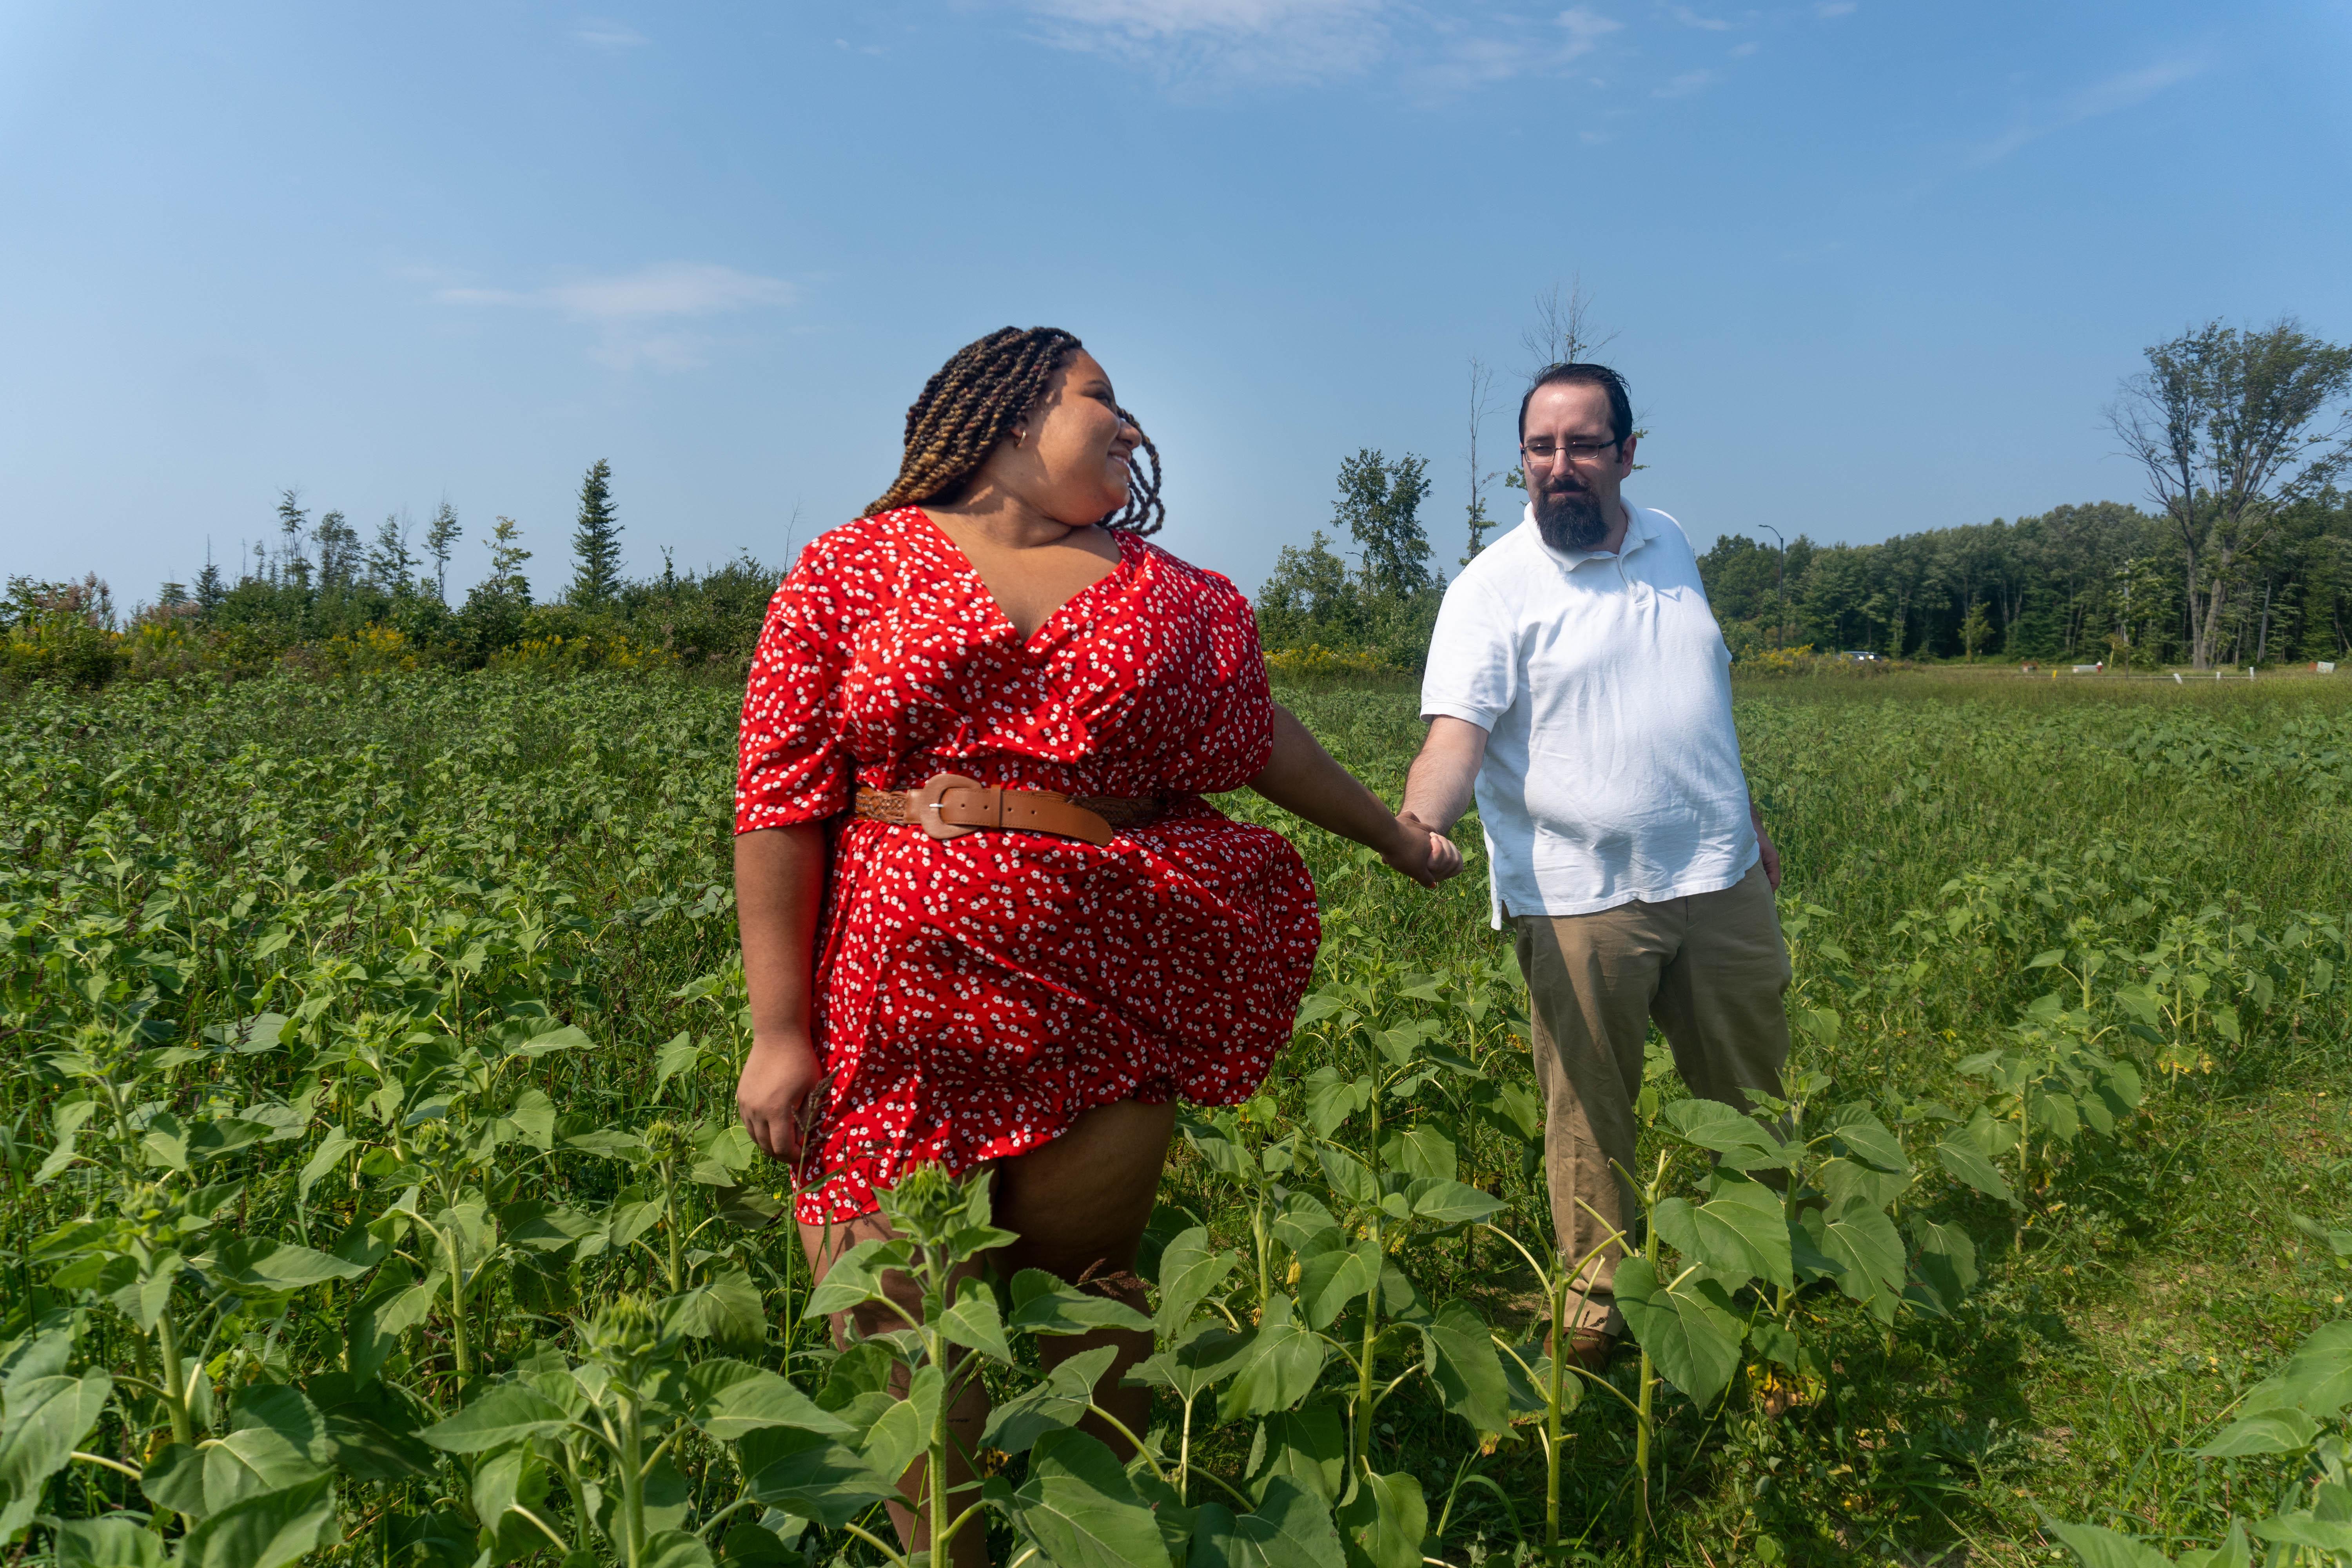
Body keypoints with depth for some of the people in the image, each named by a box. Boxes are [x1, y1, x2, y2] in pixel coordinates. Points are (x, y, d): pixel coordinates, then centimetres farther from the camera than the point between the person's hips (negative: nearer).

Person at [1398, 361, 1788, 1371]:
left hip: (1718, 877, 5)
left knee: (1754, 1094, 18)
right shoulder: (1492, 587, -8)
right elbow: (1456, 728, -21)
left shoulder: (1671, 546, 10)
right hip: (1581, 900, -5)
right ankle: (1597, 1295, 24)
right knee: (1589, 1111, 5)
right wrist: (1420, 820, -40)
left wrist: (1749, 824, 23)